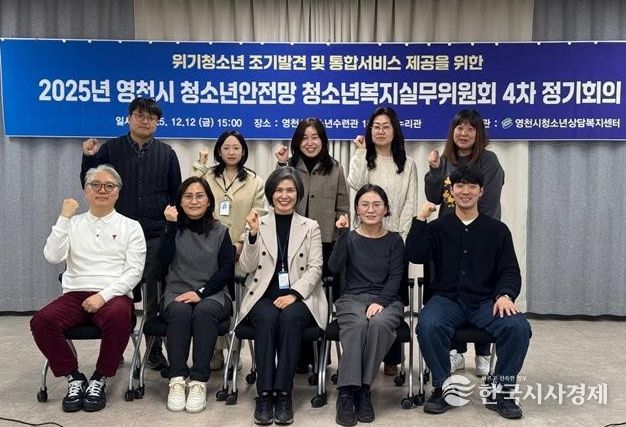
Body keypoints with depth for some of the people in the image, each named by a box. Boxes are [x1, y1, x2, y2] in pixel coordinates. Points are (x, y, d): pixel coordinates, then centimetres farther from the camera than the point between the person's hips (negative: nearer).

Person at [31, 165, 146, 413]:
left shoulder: (130, 226, 8)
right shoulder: (73, 224, 15)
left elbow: (134, 271, -1)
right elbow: (52, 257, -1)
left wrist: (103, 295, -14)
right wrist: (64, 218, -3)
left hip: (114, 295, -2)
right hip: (76, 295, 3)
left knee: (118, 318, -36)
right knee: (41, 321, -26)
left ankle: (99, 379, -12)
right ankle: (73, 378, -5)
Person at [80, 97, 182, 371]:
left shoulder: (166, 153, 7)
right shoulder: (110, 149, 6)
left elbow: (176, 194, 11)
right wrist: (89, 158, -8)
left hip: (156, 235, 0)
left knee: (155, 295, 5)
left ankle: (155, 349, 16)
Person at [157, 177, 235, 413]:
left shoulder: (220, 231, 9)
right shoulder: (174, 228, 13)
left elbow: (228, 270, -1)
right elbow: (164, 260, -4)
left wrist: (200, 292, -13)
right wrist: (170, 225, -10)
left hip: (213, 294, -1)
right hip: (177, 293, 1)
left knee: (204, 311, -33)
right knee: (180, 311, -32)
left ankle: (199, 382, -32)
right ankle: (177, 380, -31)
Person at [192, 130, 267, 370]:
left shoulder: (254, 181, 10)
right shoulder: (207, 177, 13)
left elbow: (258, 216, 5)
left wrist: (242, 242, -6)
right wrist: (199, 165, -6)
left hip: (240, 251, 0)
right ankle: (214, 351, 8)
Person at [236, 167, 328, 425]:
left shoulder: (310, 227, 11)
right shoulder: (258, 224, 12)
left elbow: (315, 268, 1)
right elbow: (247, 267, 4)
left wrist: (293, 294, -14)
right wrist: (253, 235, -11)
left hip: (298, 297, 0)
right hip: (264, 296, 1)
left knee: (290, 317, -33)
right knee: (268, 318, -32)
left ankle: (283, 393, -27)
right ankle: (264, 393, -26)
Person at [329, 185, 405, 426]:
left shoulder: (394, 241, 11)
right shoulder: (349, 238, 12)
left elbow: (395, 278, 1)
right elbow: (335, 268, -4)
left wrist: (380, 302, -15)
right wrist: (343, 234, -11)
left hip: (386, 300, 0)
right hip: (352, 298, 0)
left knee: (379, 323, -35)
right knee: (357, 325, -34)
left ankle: (364, 388, -23)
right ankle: (346, 393, -33)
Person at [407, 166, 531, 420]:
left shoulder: (497, 230, 13)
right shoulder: (437, 227, 12)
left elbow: (509, 271, 7)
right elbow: (416, 256, -3)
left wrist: (505, 295, -14)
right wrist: (420, 219, -9)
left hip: (486, 301, 1)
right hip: (447, 298, -1)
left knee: (518, 327, -28)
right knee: (428, 326, -33)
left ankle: (501, 391, -6)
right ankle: (444, 387, -9)